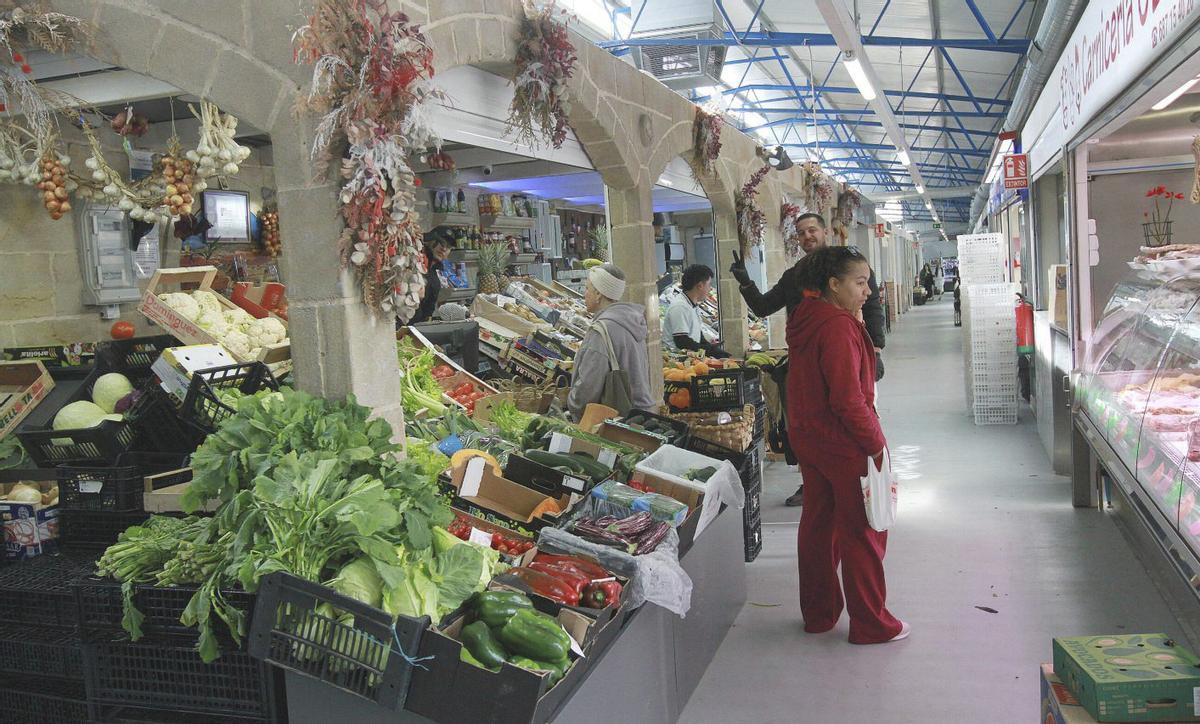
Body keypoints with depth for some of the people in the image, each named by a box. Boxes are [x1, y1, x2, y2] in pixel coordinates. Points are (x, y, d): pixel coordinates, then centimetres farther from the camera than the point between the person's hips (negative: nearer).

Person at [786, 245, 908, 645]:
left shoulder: (804, 320, 6)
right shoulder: (838, 327, -22)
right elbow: (848, 397, -25)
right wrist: (875, 442, -16)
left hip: (808, 439, 9)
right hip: (845, 446, -9)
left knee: (818, 524, 17)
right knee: (862, 533, 4)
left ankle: (818, 612, 30)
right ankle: (870, 624, 16)